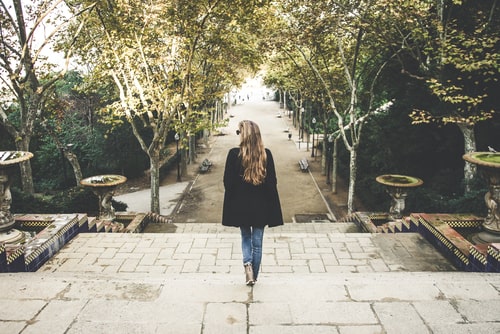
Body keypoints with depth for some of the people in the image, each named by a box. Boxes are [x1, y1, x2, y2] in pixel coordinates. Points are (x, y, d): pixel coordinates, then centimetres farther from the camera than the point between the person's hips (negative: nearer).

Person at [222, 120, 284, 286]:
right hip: (261, 206, 1)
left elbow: (227, 182, -8)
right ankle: (254, 276, 22)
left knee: (246, 237, 20)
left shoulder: (234, 154, -13)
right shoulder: (266, 154, -8)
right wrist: (271, 208, 5)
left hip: (241, 205, -1)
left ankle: (248, 263, -1)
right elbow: (272, 183, -5)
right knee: (257, 242, 12)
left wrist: (232, 202, 6)